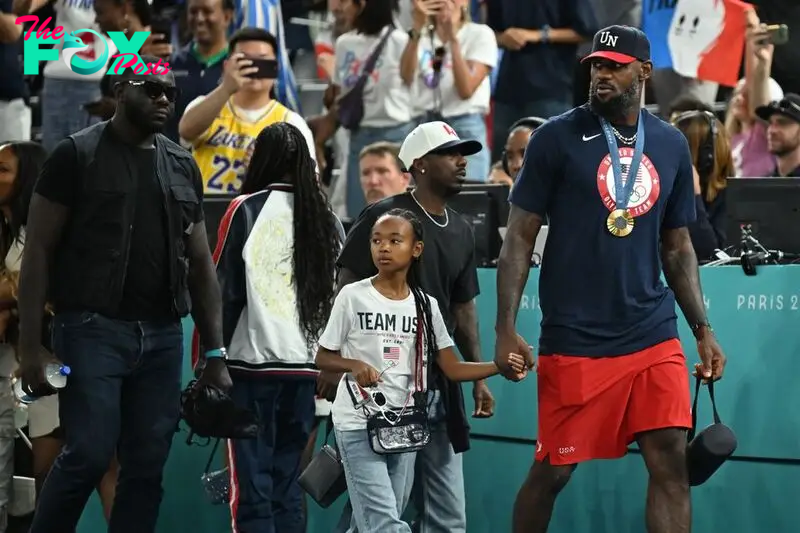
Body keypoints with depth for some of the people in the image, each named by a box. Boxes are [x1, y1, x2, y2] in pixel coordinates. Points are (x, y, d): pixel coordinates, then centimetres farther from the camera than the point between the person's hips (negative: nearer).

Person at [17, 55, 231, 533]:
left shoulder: (182, 166, 15)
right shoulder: (78, 155, -1)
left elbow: (201, 264, 17)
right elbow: (38, 251, -3)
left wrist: (216, 354, 10)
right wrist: (31, 346, -11)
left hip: (163, 337, 5)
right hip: (94, 330, -5)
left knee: (148, 466, 2)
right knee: (89, 454, -13)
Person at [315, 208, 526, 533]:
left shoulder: (426, 306, 6)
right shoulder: (353, 297, -5)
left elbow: (453, 369, 5)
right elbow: (323, 358, 0)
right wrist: (354, 365, -20)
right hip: (358, 425, -4)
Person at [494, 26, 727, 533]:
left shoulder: (671, 145, 9)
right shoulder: (558, 137, -3)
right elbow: (520, 238, -2)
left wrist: (703, 328, 10)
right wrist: (506, 329, -9)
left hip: (654, 335, 3)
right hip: (574, 340, -3)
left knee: (671, 461, -6)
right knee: (553, 470, 2)